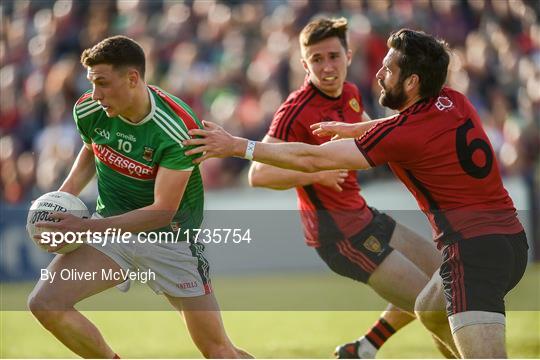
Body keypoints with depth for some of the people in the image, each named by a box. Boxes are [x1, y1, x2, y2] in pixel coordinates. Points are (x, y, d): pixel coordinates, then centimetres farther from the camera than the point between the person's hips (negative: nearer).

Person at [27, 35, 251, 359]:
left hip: (170, 235, -4)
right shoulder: (88, 110, -10)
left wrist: (86, 227, -31)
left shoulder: (178, 129, -26)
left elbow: (162, 212, -25)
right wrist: (64, 196, -2)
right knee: (44, 303, -18)